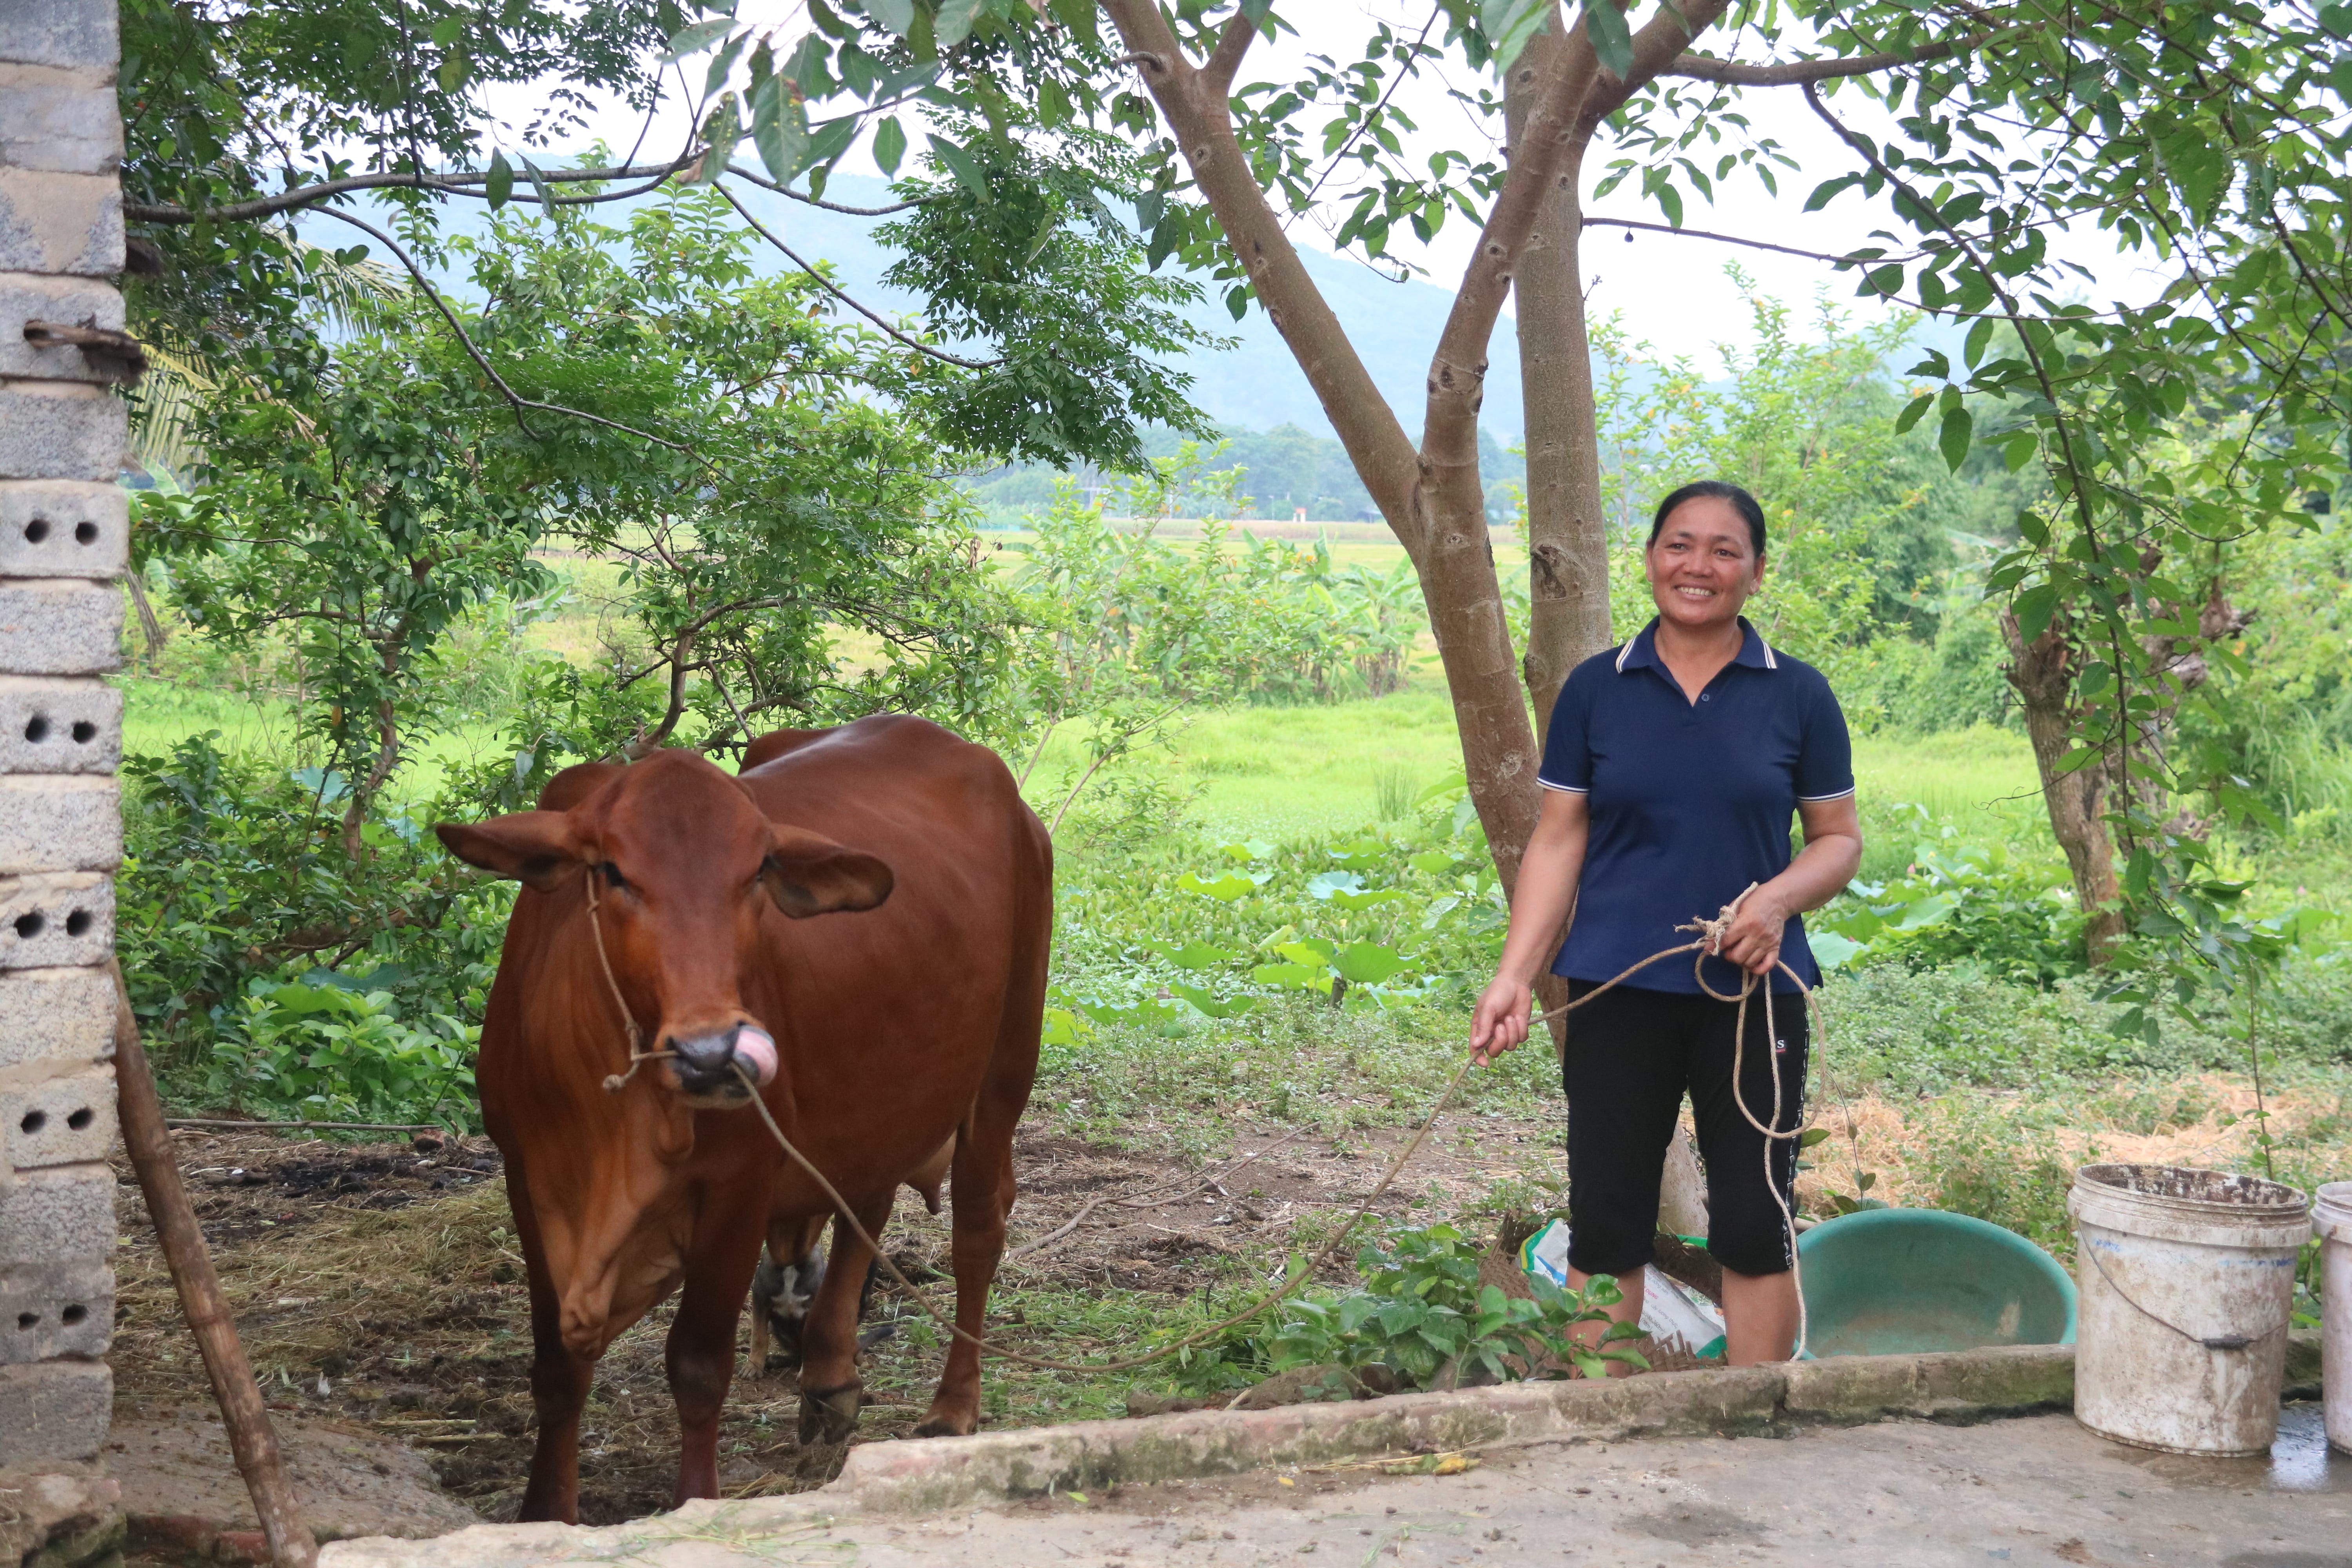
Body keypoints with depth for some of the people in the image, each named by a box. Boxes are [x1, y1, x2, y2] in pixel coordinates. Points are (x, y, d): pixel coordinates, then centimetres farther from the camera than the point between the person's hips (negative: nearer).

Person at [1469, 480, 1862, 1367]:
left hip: (1753, 994, 0)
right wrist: (1515, 975, -6)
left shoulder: (1797, 696, 4)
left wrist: (1780, 896, -14)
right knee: (1605, 1225, 4)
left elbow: (1839, 839, 8)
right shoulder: (1596, 689, 5)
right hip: (1618, 993, 0)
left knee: (1755, 1227, 3)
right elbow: (1559, 841, 4)